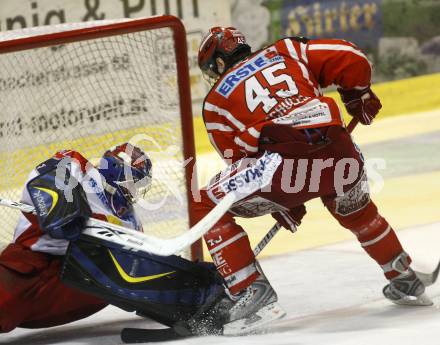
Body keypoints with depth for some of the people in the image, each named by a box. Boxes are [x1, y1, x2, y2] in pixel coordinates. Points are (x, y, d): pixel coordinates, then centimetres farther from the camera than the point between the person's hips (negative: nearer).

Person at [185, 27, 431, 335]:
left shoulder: (217, 99, 22)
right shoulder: (285, 52, 26)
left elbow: (237, 159, 21)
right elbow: (350, 59, 16)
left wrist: (280, 201, 30)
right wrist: (359, 95, 35)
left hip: (281, 159, -4)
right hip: (339, 153, 4)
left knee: (209, 208, 14)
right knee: (358, 213, 36)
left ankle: (250, 289, 4)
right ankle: (406, 282, 45)